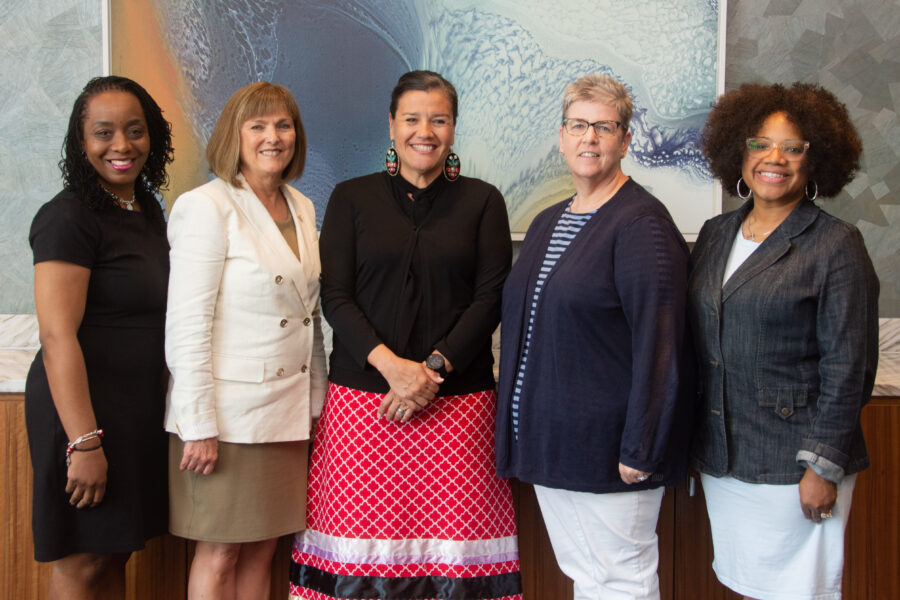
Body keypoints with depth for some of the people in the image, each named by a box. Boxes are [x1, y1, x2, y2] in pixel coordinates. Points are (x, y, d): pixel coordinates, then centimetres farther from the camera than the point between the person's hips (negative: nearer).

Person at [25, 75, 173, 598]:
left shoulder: (147, 209, 12)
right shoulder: (68, 218, -14)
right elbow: (57, 337, -20)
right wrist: (84, 442, -23)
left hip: (140, 410, 8)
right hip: (87, 410, -8)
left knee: (117, 557, 14)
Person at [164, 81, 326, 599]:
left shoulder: (302, 209, 12)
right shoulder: (207, 206, -8)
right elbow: (187, 323, -12)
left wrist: (316, 402, 14)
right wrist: (199, 424, -15)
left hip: (288, 413, 6)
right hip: (229, 412, -6)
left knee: (263, 549, 11)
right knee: (221, 552, 3)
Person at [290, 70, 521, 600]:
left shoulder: (482, 201, 9)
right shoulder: (352, 198, 10)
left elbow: (492, 297, 2)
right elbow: (335, 297, 2)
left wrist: (433, 367, -10)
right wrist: (390, 364, -12)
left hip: (457, 397, 0)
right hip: (365, 394, 0)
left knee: (454, 529, -2)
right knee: (364, 530, -1)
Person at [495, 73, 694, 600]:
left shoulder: (641, 222, -13)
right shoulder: (548, 223, 13)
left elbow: (659, 345, -18)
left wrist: (640, 450, -20)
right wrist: (519, 428, 16)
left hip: (608, 444, -8)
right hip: (550, 440, 8)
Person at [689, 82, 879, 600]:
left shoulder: (836, 245, -8)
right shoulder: (715, 235, 9)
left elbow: (848, 369, -11)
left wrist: (824, 467, -14)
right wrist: (697, 441, 11)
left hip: (791, 463, -5)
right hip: (721, 457, 5)